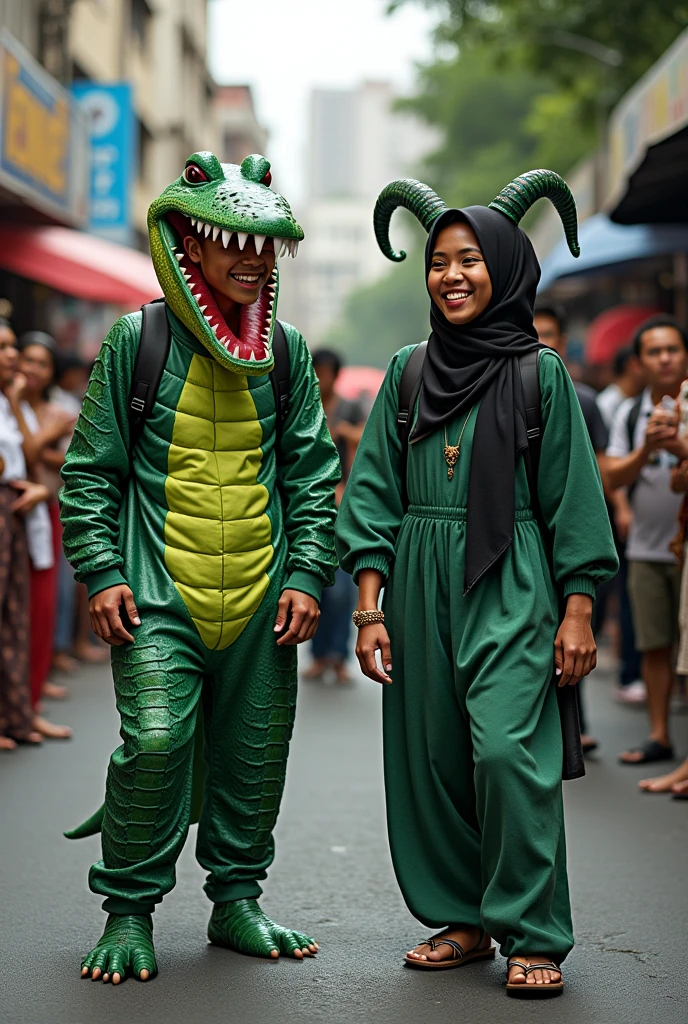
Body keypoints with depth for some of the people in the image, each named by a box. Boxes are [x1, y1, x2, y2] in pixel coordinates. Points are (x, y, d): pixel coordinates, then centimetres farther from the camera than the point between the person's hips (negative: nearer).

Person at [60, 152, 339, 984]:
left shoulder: (286, 351, 9)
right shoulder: (135, 340, 0)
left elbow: (312, 473, 12)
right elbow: (92, 469, 3)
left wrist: (307, 574, 3)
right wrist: (100, 572, -5)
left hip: (260, 597, 4)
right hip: (158, 592, -3)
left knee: (254, 751, 9)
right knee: (156, 738, -15)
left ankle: (237, 901, 27)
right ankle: (129, 911, 4)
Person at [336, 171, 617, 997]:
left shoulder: (540, 372, 2)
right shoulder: (408, 372, 10)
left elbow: (573, 495, 1)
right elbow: (373, 490, 8)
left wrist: (578, 611, -5)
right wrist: (370, 606, 0)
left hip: (510, 587, -4)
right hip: (419, 585, 4)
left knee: (507, 749, -15)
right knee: (429, 756, 5)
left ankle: (534, 936, -4)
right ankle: (462, 919, 20)